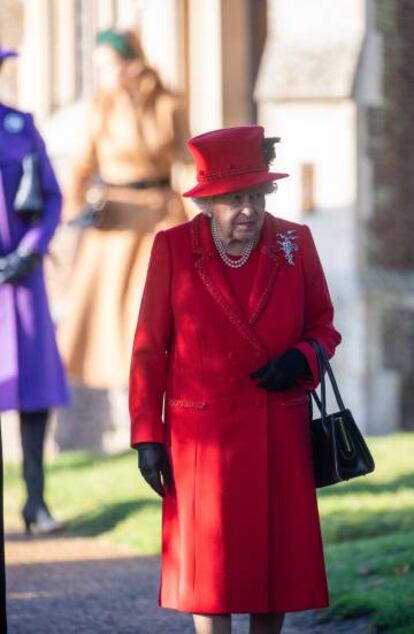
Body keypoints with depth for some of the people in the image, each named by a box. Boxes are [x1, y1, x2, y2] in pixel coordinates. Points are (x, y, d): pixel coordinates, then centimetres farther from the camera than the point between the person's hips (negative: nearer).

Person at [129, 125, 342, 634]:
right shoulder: (173, 248, -4)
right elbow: (149, 349, 0)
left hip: (280, 434, 2)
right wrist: (147, 437, -4)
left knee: (277, 561, 7)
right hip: (203, 435, -2)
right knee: (209, 571, -2)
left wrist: (302, 359, -11)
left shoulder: (295, 243, 1)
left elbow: (323, 324, 12)